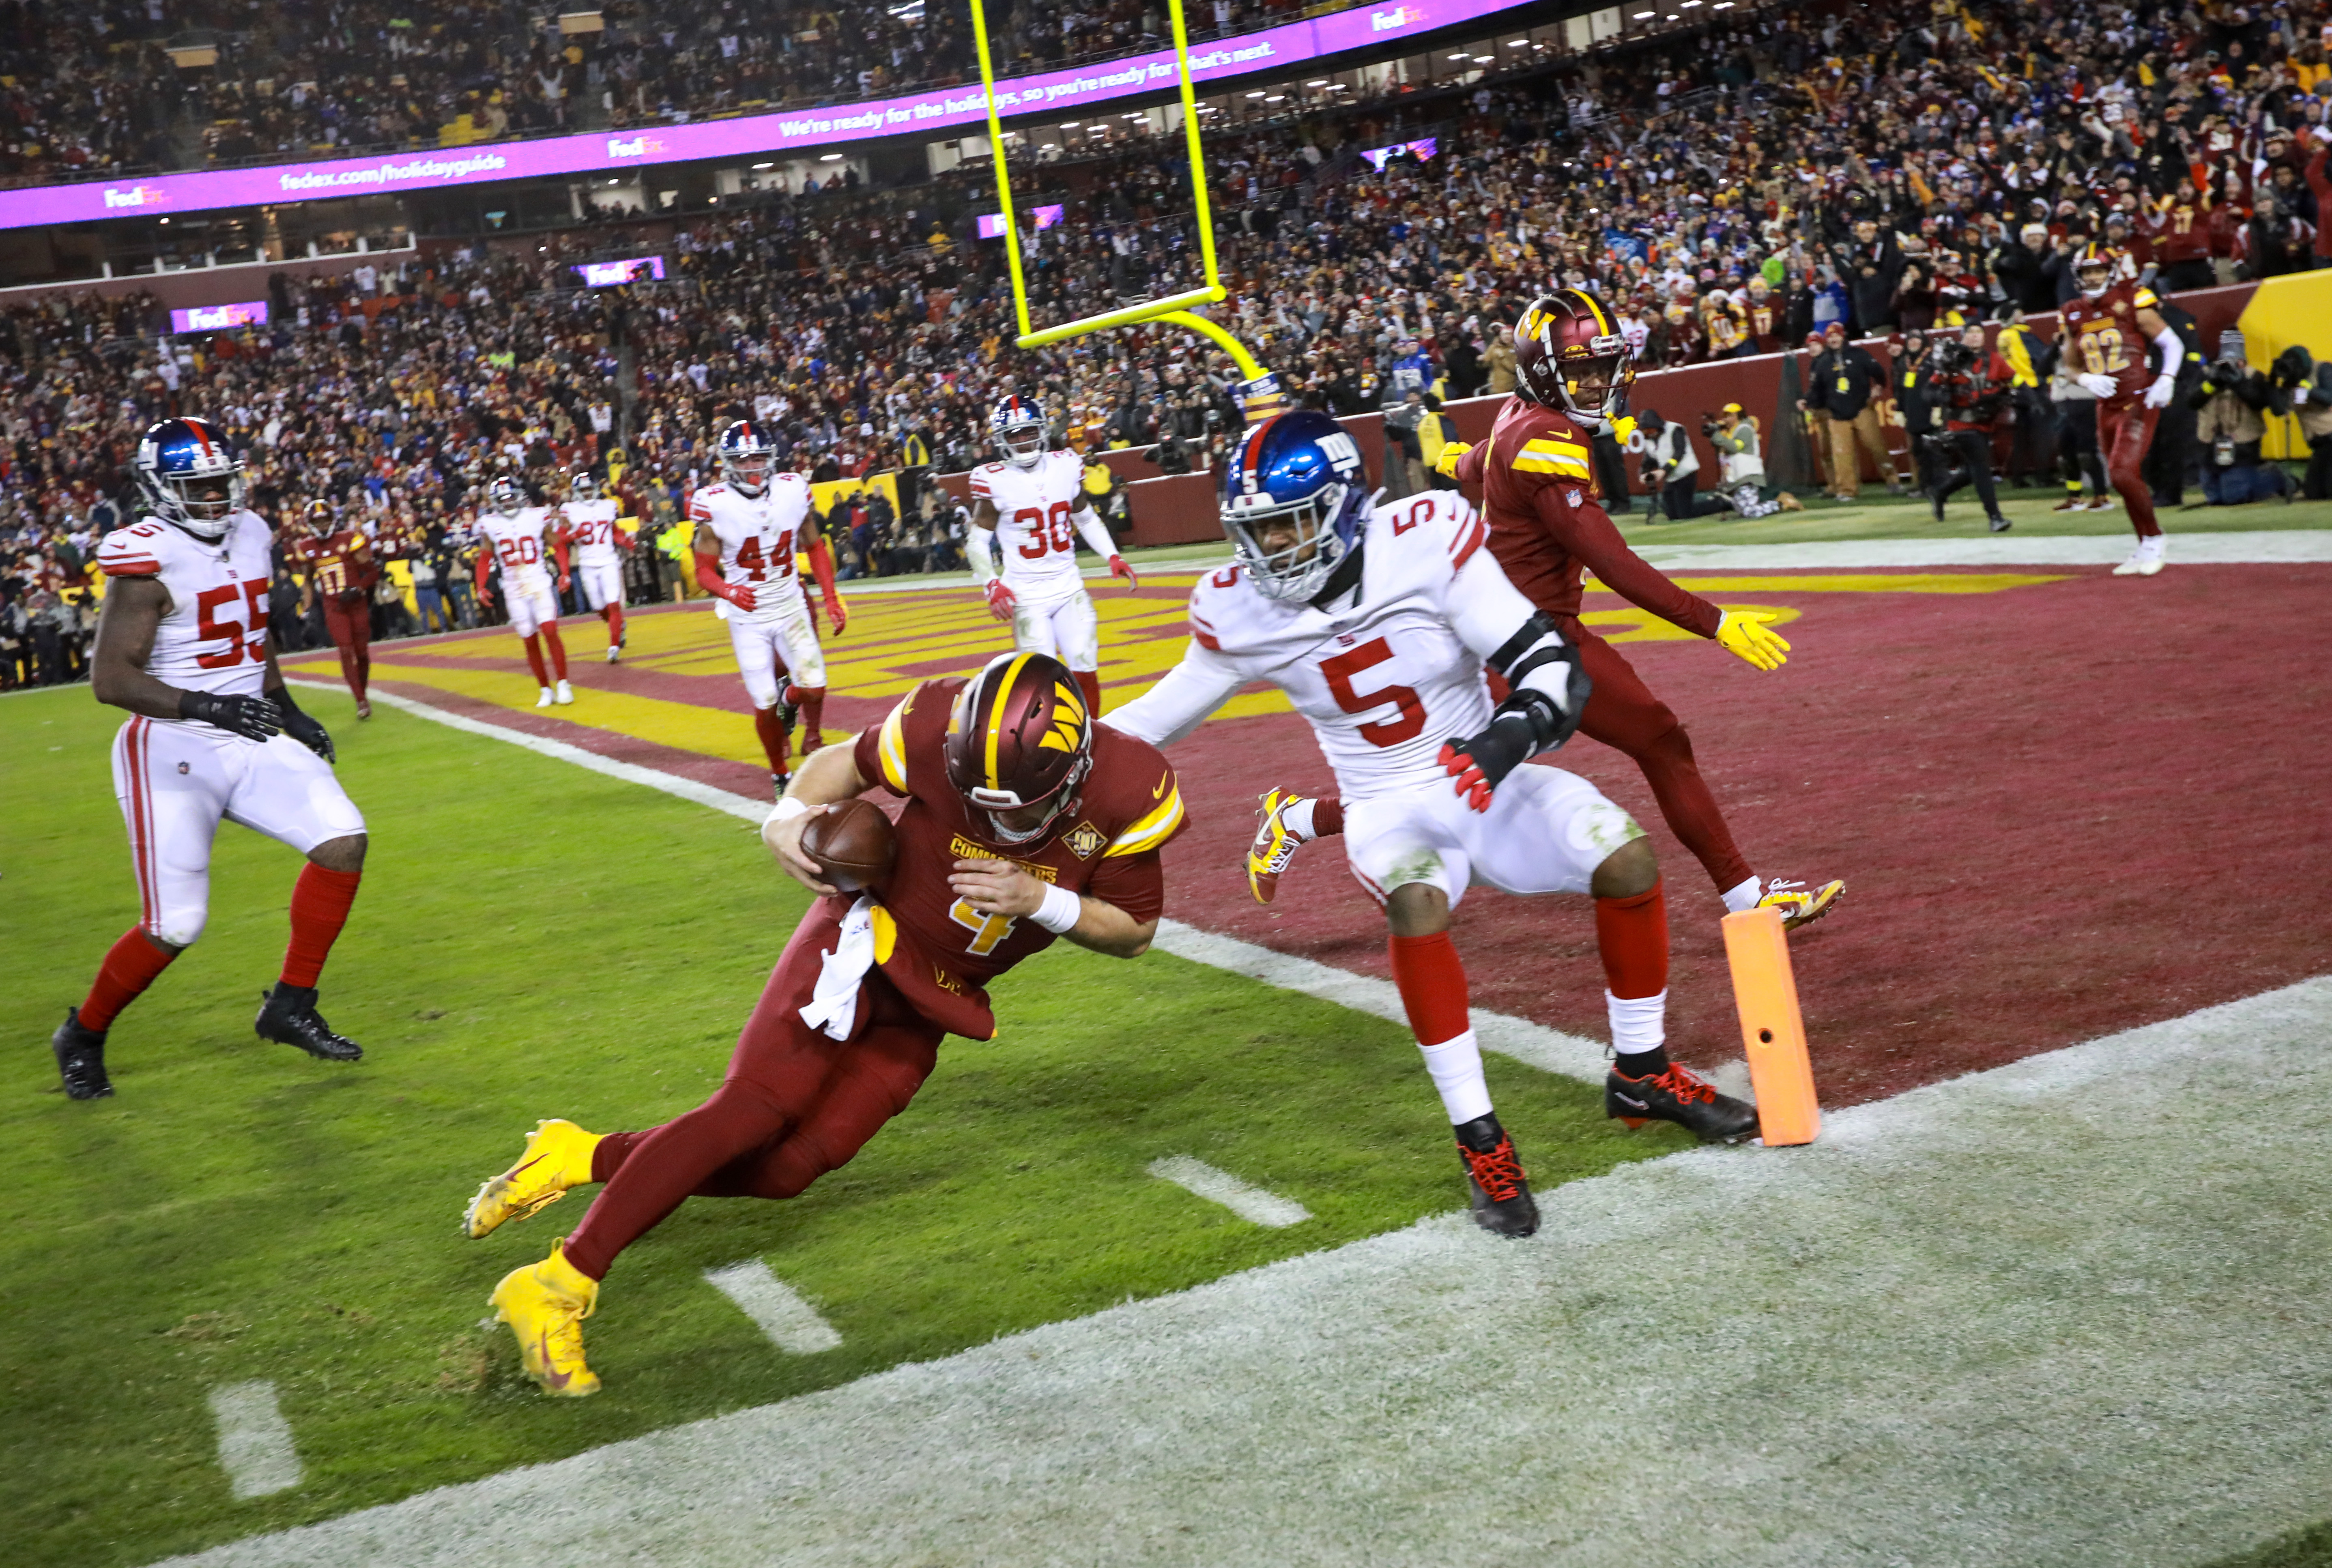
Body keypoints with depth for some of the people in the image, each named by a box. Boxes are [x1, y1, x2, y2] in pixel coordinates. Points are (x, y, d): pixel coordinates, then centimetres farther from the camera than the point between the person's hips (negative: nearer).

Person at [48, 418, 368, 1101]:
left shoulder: (249, 537, 8)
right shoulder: (149, 561, -15)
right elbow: (112, 678, -18)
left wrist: (287, 711, 16)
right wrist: (206, 706, -28)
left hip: (250, 740, 7)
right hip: (174, 751, -7)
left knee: (343, 840, -9)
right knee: (175, 927, -8)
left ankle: (291, 1007, 4)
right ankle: (83, 1036, 19)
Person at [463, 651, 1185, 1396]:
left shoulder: (1129, 794, -20)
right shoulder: (942, 729, -23)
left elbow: (1135, 932, -7)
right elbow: (851, 761, -1)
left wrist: (1040, 901, -25)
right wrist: (790, 817, -21)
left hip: (933, 999, 3)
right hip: (867, 938, -3)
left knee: (789, 1165, -5)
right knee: (759, 1105, -20)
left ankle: (585, 1159, 12)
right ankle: (558, 1286, -12)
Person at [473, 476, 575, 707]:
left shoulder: (537, 516, -1)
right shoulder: (490, 524, 3)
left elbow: (558, 545, 6)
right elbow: (486, 558, 11)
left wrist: (565, 574, -5)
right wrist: (481, 587, 2)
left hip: (540, 583, -2)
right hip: (513, 590, 2)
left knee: (550, 632, -15)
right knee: (530, 642, 4)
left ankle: (563, 685, -6)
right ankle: (546, 690, 13)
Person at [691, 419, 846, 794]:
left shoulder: (793, 491, -6)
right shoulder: (714, 505, -15)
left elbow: (816, 547, 8)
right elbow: (705, 570, -9)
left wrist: (831, 598, 2)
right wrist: (728, 591, -29)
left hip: (791, 607, 2)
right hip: (747, 617, -2)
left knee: (814, 687, -14)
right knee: (766, 706, -1)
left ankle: (813, 735, 23)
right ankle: (780, 774, 26)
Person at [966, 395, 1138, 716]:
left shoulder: (1066, 466, 2)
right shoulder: (993, 480, -9)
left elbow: (1086, 519, 17)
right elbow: (978, 541, -4)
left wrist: (1113, 557, 6)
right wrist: (992, 585, -18)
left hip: (1069, 588, 4)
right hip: (1026, 595, -4)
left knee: (1086, 671, 0)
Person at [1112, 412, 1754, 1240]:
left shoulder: (1427, 541, -21)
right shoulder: (1239, 611, -11)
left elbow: (1551, 667, -22)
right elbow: (1162, 711, 5)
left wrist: (1510, 735, -41)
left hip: (1488, 779, 1)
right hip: (1391, 808, 0)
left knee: (1625, 852, -22)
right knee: (1415, 898, -34)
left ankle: (1642, 1074, 3)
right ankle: (1478, 1141, -21)